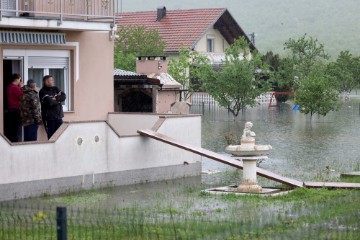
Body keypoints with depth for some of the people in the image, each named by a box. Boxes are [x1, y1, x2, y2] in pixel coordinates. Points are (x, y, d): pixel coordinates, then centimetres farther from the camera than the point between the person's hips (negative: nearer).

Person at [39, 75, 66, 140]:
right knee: (51, 137, -6)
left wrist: (55, 98, -13)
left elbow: (63, 97, 2)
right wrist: (58, 100, -2)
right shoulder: (43, 92, -7)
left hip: (58, 116, 6)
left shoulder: (55, 89, 14)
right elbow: (49, 102, -19)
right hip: (49, 118, -6)